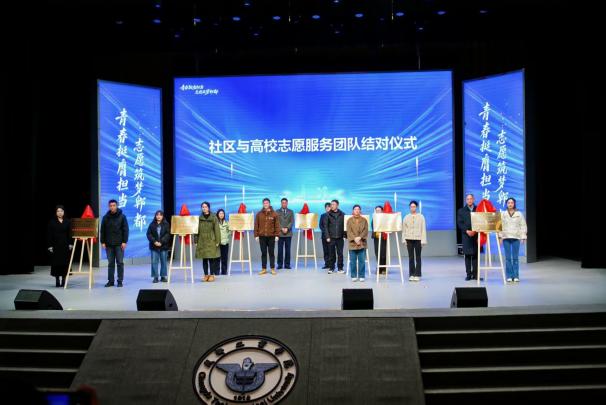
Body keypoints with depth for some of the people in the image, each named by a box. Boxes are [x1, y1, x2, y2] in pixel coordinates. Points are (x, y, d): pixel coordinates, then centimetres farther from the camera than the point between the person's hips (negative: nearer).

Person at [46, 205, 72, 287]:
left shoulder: (67, 222, 5)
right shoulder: (52, 222, 1)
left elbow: (70, 234, 6)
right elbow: (49, 235, -1)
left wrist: (70, 244, -1)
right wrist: (50, 246, -6)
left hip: (65, 245, 2)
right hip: (56, 246, -1)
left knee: (65, 263, 1)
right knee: (56, 263, 0)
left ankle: (63, 280, 9)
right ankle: (57, 281, 7)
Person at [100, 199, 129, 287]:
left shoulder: (122, 216, 0)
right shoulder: (106, 217, 6)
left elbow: (125, 230, -3)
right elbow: (102, 230, 8)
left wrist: (124, 241, -9)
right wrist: (103, 242, 2)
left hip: (119, 244, -2)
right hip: (109, 244, 2)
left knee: (120, 262, 0)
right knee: (110, 263, 6)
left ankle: (120, 281, 7)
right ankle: (110, 281, 12)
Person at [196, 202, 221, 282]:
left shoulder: (214, 218, -1)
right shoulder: (199, 218, 7)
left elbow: (217, 230, -4)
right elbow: (197, 230, 9)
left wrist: (217, 241, -9)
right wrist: (196, 241, 4)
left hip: (211, 241, -3)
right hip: (202, 241, 3)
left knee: (211, 258, -2)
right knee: (204, 259, 5)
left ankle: (212, 275, 6)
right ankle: (206, 275, 12)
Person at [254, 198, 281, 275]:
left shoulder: (274, 214, 2)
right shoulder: (259, 214, 6)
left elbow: (277, 225, 0)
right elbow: (256, 225, 5)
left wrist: (277, 235, -6)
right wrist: (256, 235, 0)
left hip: (271, 236, -1)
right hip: (262, 236, 1)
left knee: (271, 253, 4)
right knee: (263, 253, 6)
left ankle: (273, 269, 10)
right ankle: (264, 269, 11)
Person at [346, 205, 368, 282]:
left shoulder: (364, 220, 8)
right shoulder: (349, 220, 7)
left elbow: (365, 230, -2)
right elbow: (349, 231, -2)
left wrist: (360, 237, -17)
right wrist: (354, 239, -16)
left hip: (362, 243, 0)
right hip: (352, 243, 0)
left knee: (362, 261, 0)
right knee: (353, 261, 1)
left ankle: (361, 276, 7)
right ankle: (354, 276, 8)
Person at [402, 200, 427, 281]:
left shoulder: (421, 217, 2)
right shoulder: (406, 217, 8)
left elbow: (423, 229, 1)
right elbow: (404, 229, 9)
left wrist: (423, 240, -5)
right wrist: (404, 240, 3)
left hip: (418, 239, -2)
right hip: (409, 239, 2)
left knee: (418, 257, 1)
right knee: (411, 257, 3)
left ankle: (417, 275, 5)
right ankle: (411, 275, 8)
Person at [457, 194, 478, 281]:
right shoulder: (461, 211, 11)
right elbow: (459, 223, 4)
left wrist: (475, 231, -10)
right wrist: (467, 231, -9)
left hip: (476, 235, 0)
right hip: (466, 235, 0)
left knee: (476, 255, -1)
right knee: (467, 255, 0)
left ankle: (475, 274, 4)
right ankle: (469, 274, 3)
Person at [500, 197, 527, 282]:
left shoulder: (519, 214, 6)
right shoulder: (502, 214, 7)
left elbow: (523, 226, 5)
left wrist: (523, 237, -2)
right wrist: (500, 236, -3)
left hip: (516, 238, 0)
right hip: (506, 237, 1)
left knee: (515, 258, 0)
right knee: (508, 258, 0)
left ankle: (516, 276, 6)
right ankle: (509, 276, 6)